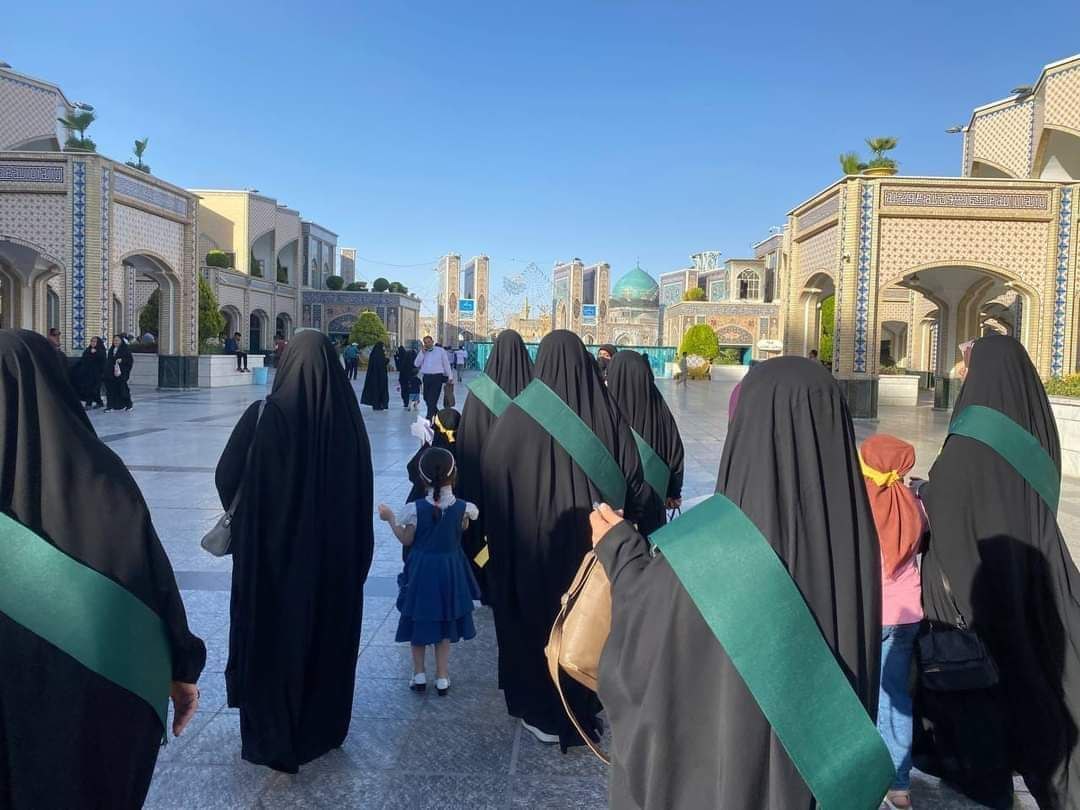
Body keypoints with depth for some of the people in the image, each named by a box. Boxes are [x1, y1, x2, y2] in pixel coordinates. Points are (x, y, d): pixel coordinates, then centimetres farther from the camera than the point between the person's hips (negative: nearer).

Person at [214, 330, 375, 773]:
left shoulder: (265, 416, -16)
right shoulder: (347, 417, -8)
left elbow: (226, 478, -7)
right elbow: (361, 491, 0)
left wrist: (241, 515, 13)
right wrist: (357, 553, 12)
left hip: (271, 549, -3)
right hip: (335, 552, 3)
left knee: (272, 636, 13)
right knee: (326, 633, 19)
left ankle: (272, 737, 25)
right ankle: (322, 728, 35)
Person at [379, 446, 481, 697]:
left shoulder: (416, 509, -19)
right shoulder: (462, 508, -14)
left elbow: (406, 540, -7)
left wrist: (391, 519, 3)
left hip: (421, 570, -1)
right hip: (450, 570, 2)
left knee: (419, 621, 16)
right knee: (445, 622, 15)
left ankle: (419, 675, 23)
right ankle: (442, 677, 21)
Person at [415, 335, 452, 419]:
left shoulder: (440, 350, 0)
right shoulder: (423, 352, 10)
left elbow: (446, 364, 5)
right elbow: (416, 364, 1)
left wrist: (449, 377, 7)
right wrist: (422, 353, -7)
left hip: (437, 377, -5)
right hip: (426, 377, 5)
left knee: (432, 399, -9)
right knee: (426, 398, 11)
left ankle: (429, 418, -5)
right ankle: (437, 413, 32)